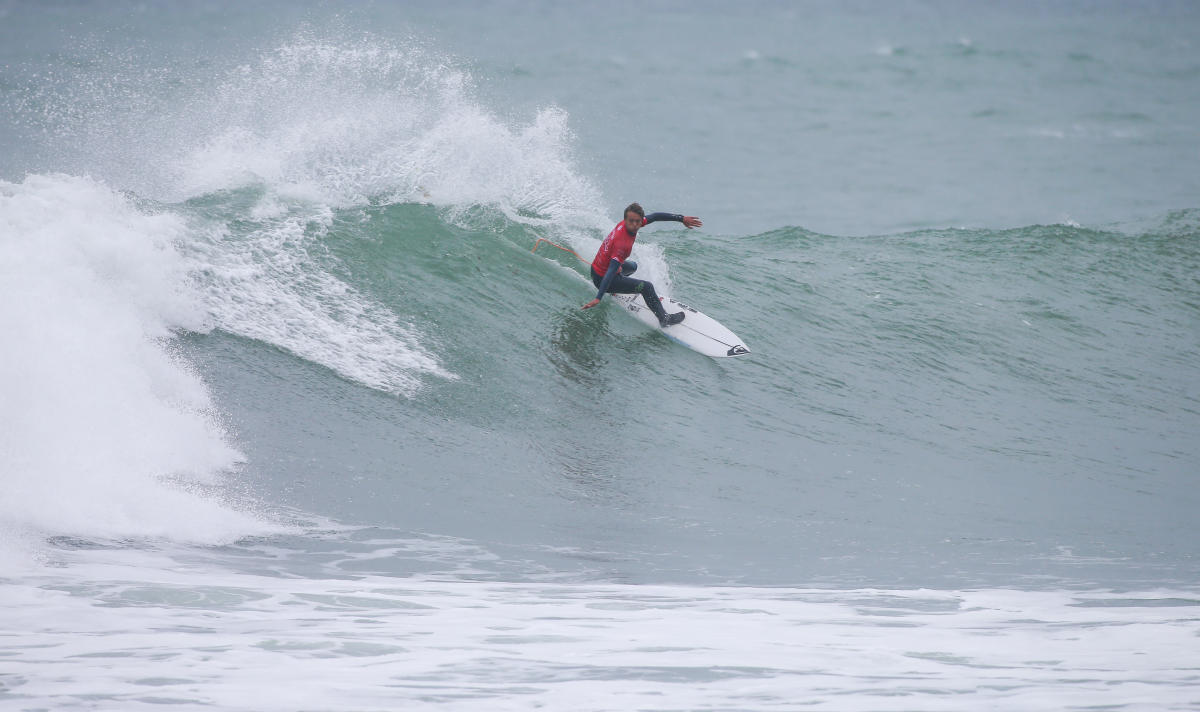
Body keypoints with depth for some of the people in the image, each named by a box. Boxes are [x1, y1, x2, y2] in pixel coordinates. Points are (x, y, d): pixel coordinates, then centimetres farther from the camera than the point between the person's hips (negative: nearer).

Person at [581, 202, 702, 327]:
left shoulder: (625, 225, -12)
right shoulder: (622, 242, -37)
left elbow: (654, 217, -2)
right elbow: (611, 271, -43)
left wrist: (681, 218, -1)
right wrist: (598, 298, -48)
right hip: (601, 278, -9)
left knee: (632, 266, 37)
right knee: (646, 287, -11)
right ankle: (664, 318, 3)